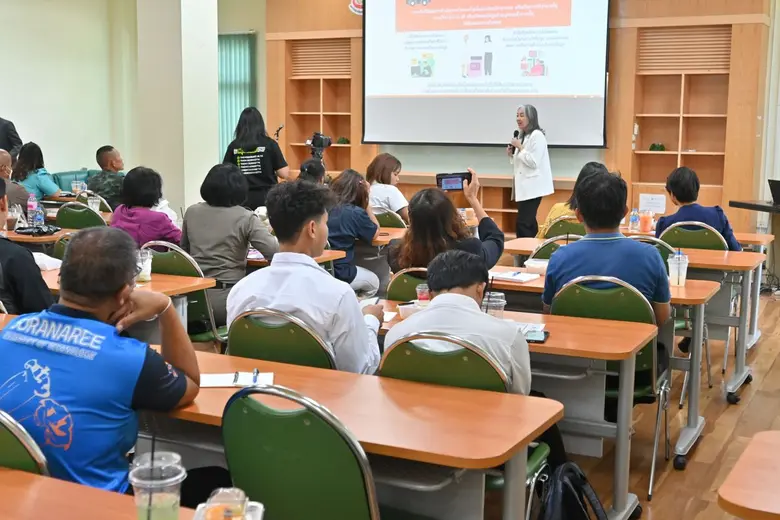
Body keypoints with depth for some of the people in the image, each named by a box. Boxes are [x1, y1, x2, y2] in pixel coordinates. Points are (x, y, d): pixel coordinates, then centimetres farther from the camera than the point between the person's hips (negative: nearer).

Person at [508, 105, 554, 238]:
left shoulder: (537, 135, -13)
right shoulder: (523, 136, 15)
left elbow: (533, 162, -19)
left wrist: (520, 147, -15)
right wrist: (511, 154, 5)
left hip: (532, 186, -10)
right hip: (524, 186, 10)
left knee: (522, 224, -14)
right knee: (528, 223, 12)